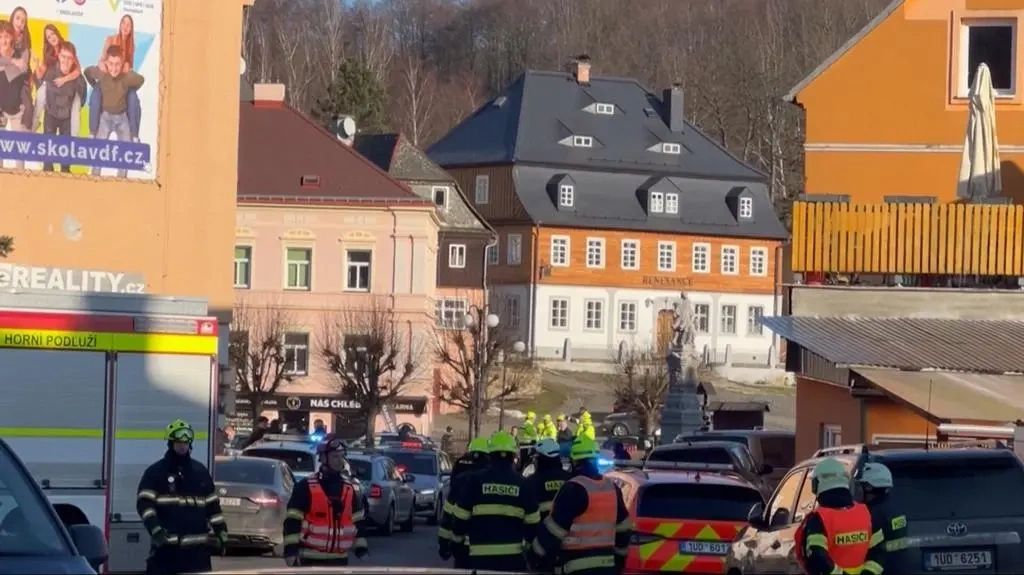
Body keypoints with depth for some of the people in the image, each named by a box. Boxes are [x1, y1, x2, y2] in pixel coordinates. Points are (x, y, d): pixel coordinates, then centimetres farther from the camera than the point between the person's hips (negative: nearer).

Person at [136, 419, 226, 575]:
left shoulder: (201, 472, 14)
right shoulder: (155, 472, 0)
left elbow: (213, 504, 17)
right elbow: (144, 503, -9)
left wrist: (221, 531, 10)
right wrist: (155, 529, -23)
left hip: (197, 546, 4)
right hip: (166, 544, -4)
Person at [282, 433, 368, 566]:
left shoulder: (349, 488, 10)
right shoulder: (306, 487, -7)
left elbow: (358, 521, 16)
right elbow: (292, 521, -9)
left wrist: (361, 549, 10)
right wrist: (291, 550, -15)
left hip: (339, 559, 5)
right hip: (311, 559, -5)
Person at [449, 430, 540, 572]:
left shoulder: (475, 480, -2)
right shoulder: (522, 484, 3)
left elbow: (461, 517, 1)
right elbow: (532, 522, 6)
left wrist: (457, 539, 17)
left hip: (481, 556, -1)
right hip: (512, 555, 1)